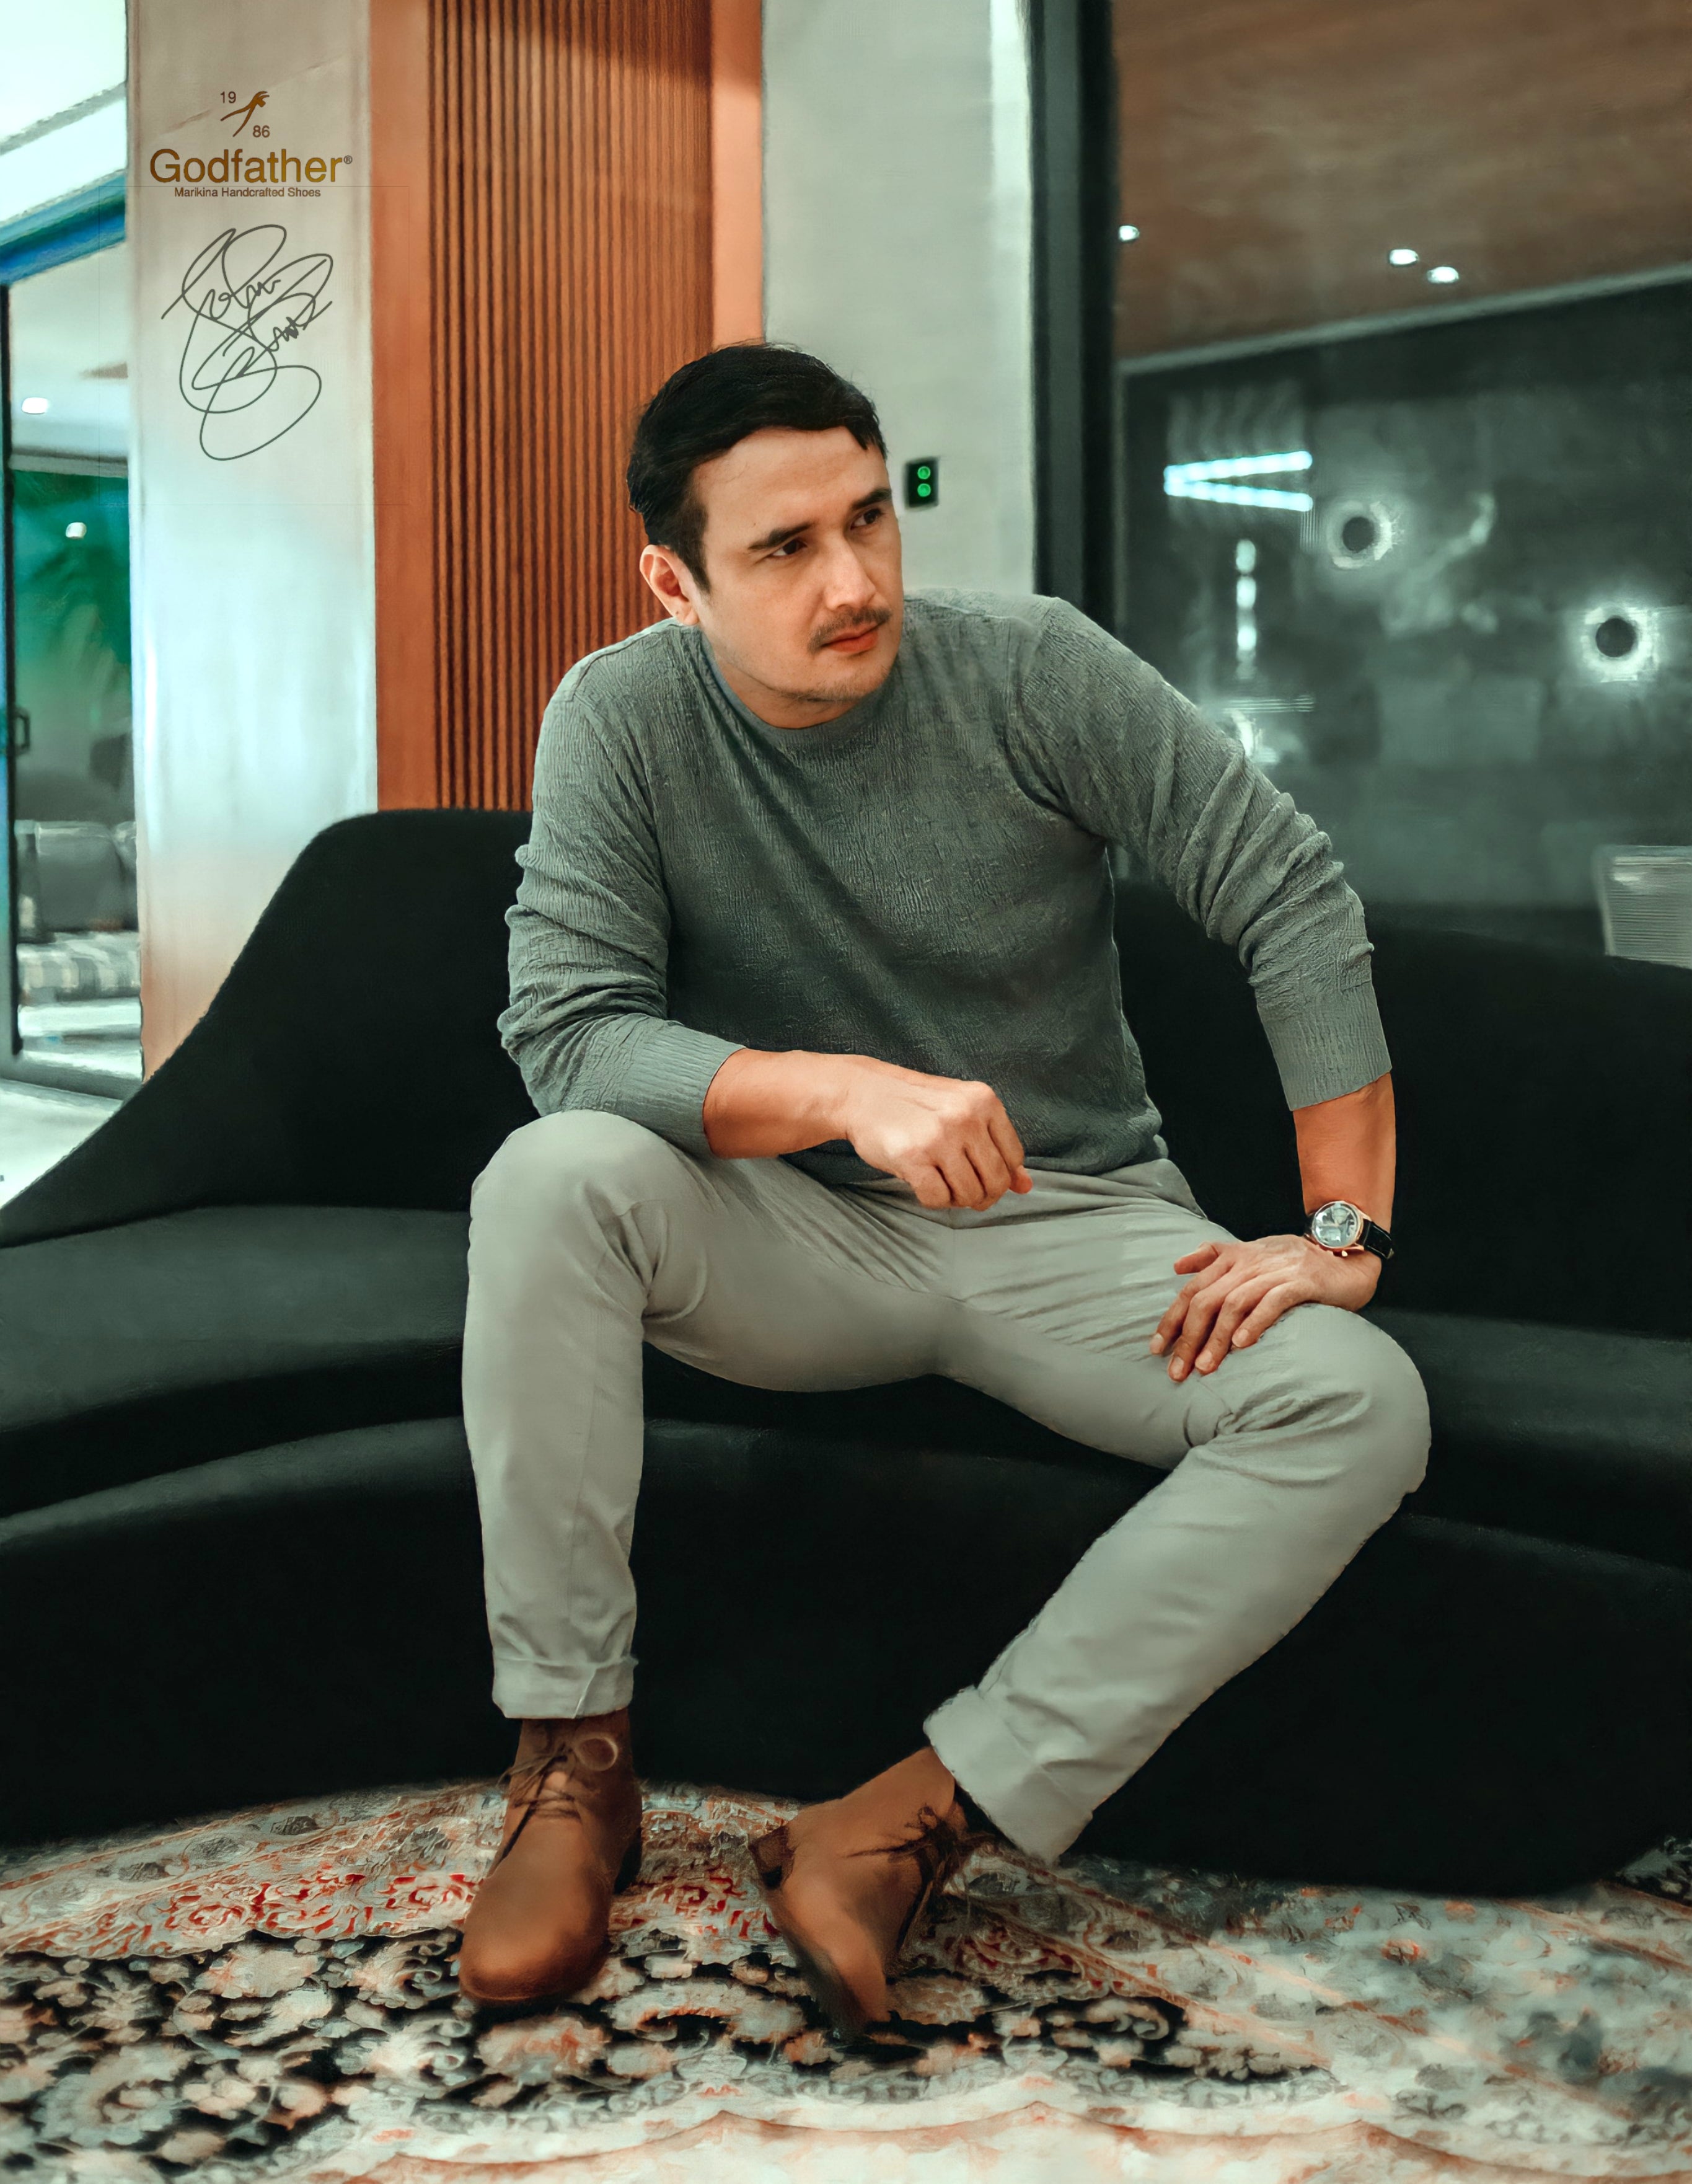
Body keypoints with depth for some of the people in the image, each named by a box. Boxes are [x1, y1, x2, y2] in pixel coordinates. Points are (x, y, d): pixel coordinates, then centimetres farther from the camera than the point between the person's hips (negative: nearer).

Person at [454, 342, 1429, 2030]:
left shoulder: (1034, 671, -10)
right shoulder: (623, 717, -10)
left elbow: (1294, 901, -9)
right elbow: (566, 1032, -20)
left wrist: (1347, 1233, -14)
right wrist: (850, 1092, -36)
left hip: (1071, 1225, 1)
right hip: (793, 1240, 0)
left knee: (1360, 1406, -25)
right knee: (555, 1176, -31)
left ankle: (917, 1822, -25)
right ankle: (573, 1756, -19)